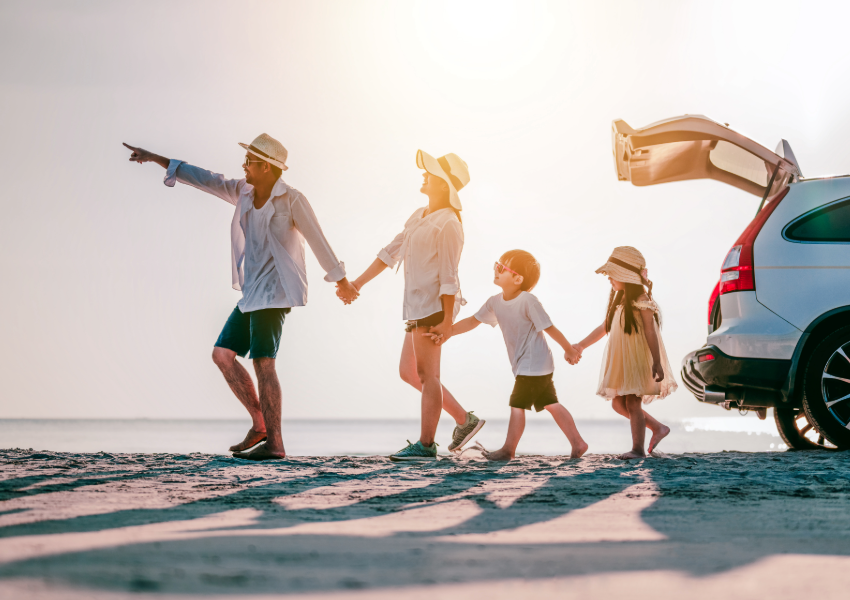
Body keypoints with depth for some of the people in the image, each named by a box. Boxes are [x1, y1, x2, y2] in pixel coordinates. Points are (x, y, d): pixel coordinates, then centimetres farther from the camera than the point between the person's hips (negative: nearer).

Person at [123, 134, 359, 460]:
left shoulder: (292, 200, -11)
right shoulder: (243, 192, 8)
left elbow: (318, 241, -4)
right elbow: (204, 179, 12)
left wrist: (341, 281, 5)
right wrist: (156, 158, 11)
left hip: (275, 292, -8)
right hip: (252, 293, 8)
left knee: (262, 362, -13)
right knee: (223, 354, 2)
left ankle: (273, 443, -10)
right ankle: (260, 425, 9)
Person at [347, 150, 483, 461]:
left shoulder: (448, 224, -12)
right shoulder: (419, 216, 16)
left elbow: (449, 275, -17)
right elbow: (391, 251, 21)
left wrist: (447, 320, -20)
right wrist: (359, 282, 20)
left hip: (434, 305, -10)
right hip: (418, 306, 10)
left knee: (426, 374, -5)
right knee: (408, 372, 12)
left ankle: (426, 445, 2)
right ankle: (464, 420, 17)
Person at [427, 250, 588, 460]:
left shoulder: (528, 301, -20)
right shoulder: (495, 302, 3)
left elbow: (549, 328, -14)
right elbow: (474, 321, 11)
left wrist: (569, 350, -7)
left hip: (533, 366, -8)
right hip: (523, 365, 8)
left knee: (517, 404, -4)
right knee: (551, 404, 11)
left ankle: (509, 449, 7)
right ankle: (577, 443, 16)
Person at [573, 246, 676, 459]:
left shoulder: (641, 301, -13)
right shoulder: (619, 301, 12)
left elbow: (650, 332, -18)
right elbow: (605, 328, 21)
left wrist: (657, 363, -23)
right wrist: (581, 346, 22)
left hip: (638, 361, -9)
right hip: (620, 362, 9)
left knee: (632, 402, -7)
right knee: (618, 403, 10)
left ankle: (638, 448, 1)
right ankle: (658, 427, 18)